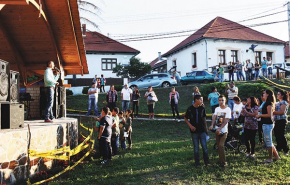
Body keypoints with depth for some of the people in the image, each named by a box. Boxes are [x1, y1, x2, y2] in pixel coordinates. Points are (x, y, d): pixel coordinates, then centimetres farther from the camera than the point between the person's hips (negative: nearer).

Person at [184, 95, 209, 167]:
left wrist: (206, 128, 8)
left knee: (204, 146, 5)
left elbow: (204, 118, 8)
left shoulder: (202, 108, -2)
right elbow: (185, 118, 0)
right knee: (196, 147, 8)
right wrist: (190, 126, -12)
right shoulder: (190, 109, -10)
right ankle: (197, 162, 21)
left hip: (202, 130, 2)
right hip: (194, 131, -2)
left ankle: (206, 161, 22)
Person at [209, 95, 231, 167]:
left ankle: (223, 162, -1)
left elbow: (226, 121, -16)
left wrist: (220, 128, -27)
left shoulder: (227, 109, -8)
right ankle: (221, 160, 24)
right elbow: (214, 117, -7)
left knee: (221, 145, -12)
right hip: (217, 130, 5)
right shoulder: (217, 109, 7)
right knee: (219, 146, 11)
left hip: (223, 130, -5)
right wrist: (212, 125, -25)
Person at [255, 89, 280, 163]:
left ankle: (270, 158, 10)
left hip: (268, 124, -10)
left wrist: (260, 115, -13)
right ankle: (276, 156, 26)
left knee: (268, 142, 0)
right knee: (268, 141, 17)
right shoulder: (267, 103, 14)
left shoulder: (268, 103, -15)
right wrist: (260, 115, 11)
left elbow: (269, 115, -22)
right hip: (266, 124, 10)